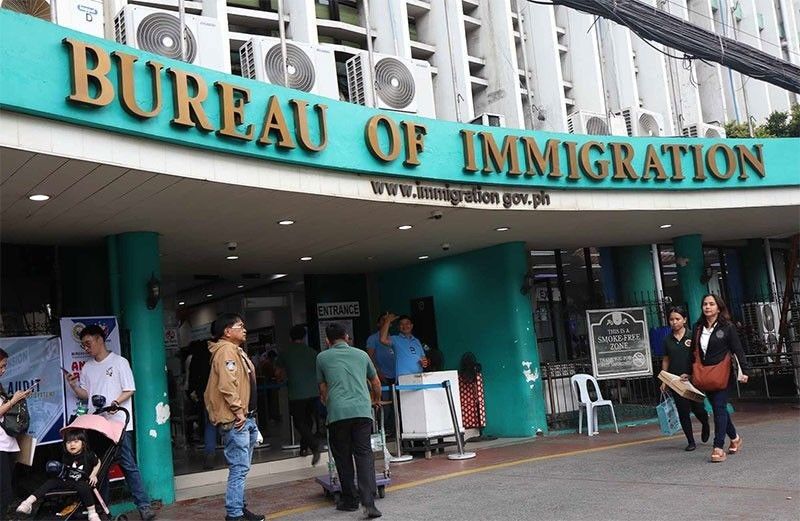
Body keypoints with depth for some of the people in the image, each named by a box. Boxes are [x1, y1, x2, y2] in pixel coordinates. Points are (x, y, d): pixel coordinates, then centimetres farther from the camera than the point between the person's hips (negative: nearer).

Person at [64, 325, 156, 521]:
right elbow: (85, 395, 17)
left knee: (128, 465, -6)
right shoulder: (87, 368, 14)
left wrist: (115, 403, -21)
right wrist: (73, 385, -1)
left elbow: (129, 390, -5)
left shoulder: (119, 362, -1)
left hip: (119, 423, -5)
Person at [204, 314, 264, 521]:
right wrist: (238, 412, -19)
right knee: (239, 468, -9)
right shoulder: (226, 350, -14)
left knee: (242, 468, 16)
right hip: (235, 420, -11)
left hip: (246, 418, 11)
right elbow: (227, 386, -23)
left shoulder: (237, 351, 20)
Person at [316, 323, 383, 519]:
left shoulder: (322, 357, 12)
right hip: (362, 410, 1)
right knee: (364, 455, 2)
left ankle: (350, 500, 18)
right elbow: (376, 383, 30)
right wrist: (376, 400, 50)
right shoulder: (361, 354, 17)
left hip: (337, 413, -1)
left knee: (343, 457, 12)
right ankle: (368, 502, -9)